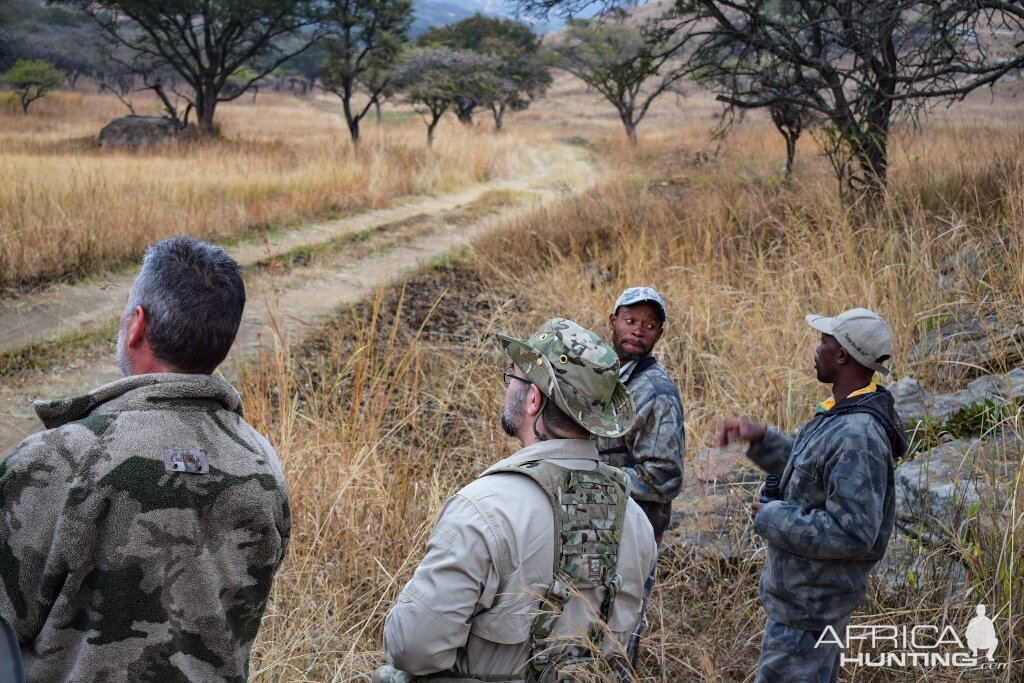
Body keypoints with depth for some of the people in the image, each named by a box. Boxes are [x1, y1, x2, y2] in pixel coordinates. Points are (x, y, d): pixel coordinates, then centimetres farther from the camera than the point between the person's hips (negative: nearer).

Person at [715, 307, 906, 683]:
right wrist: (760, 438, 9)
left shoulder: (856, 437, -29)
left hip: (808, 605, -10)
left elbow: (852, 533, -32)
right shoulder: (842, 416, 4)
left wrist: (771, 518, -22)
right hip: (806, 592, 10)